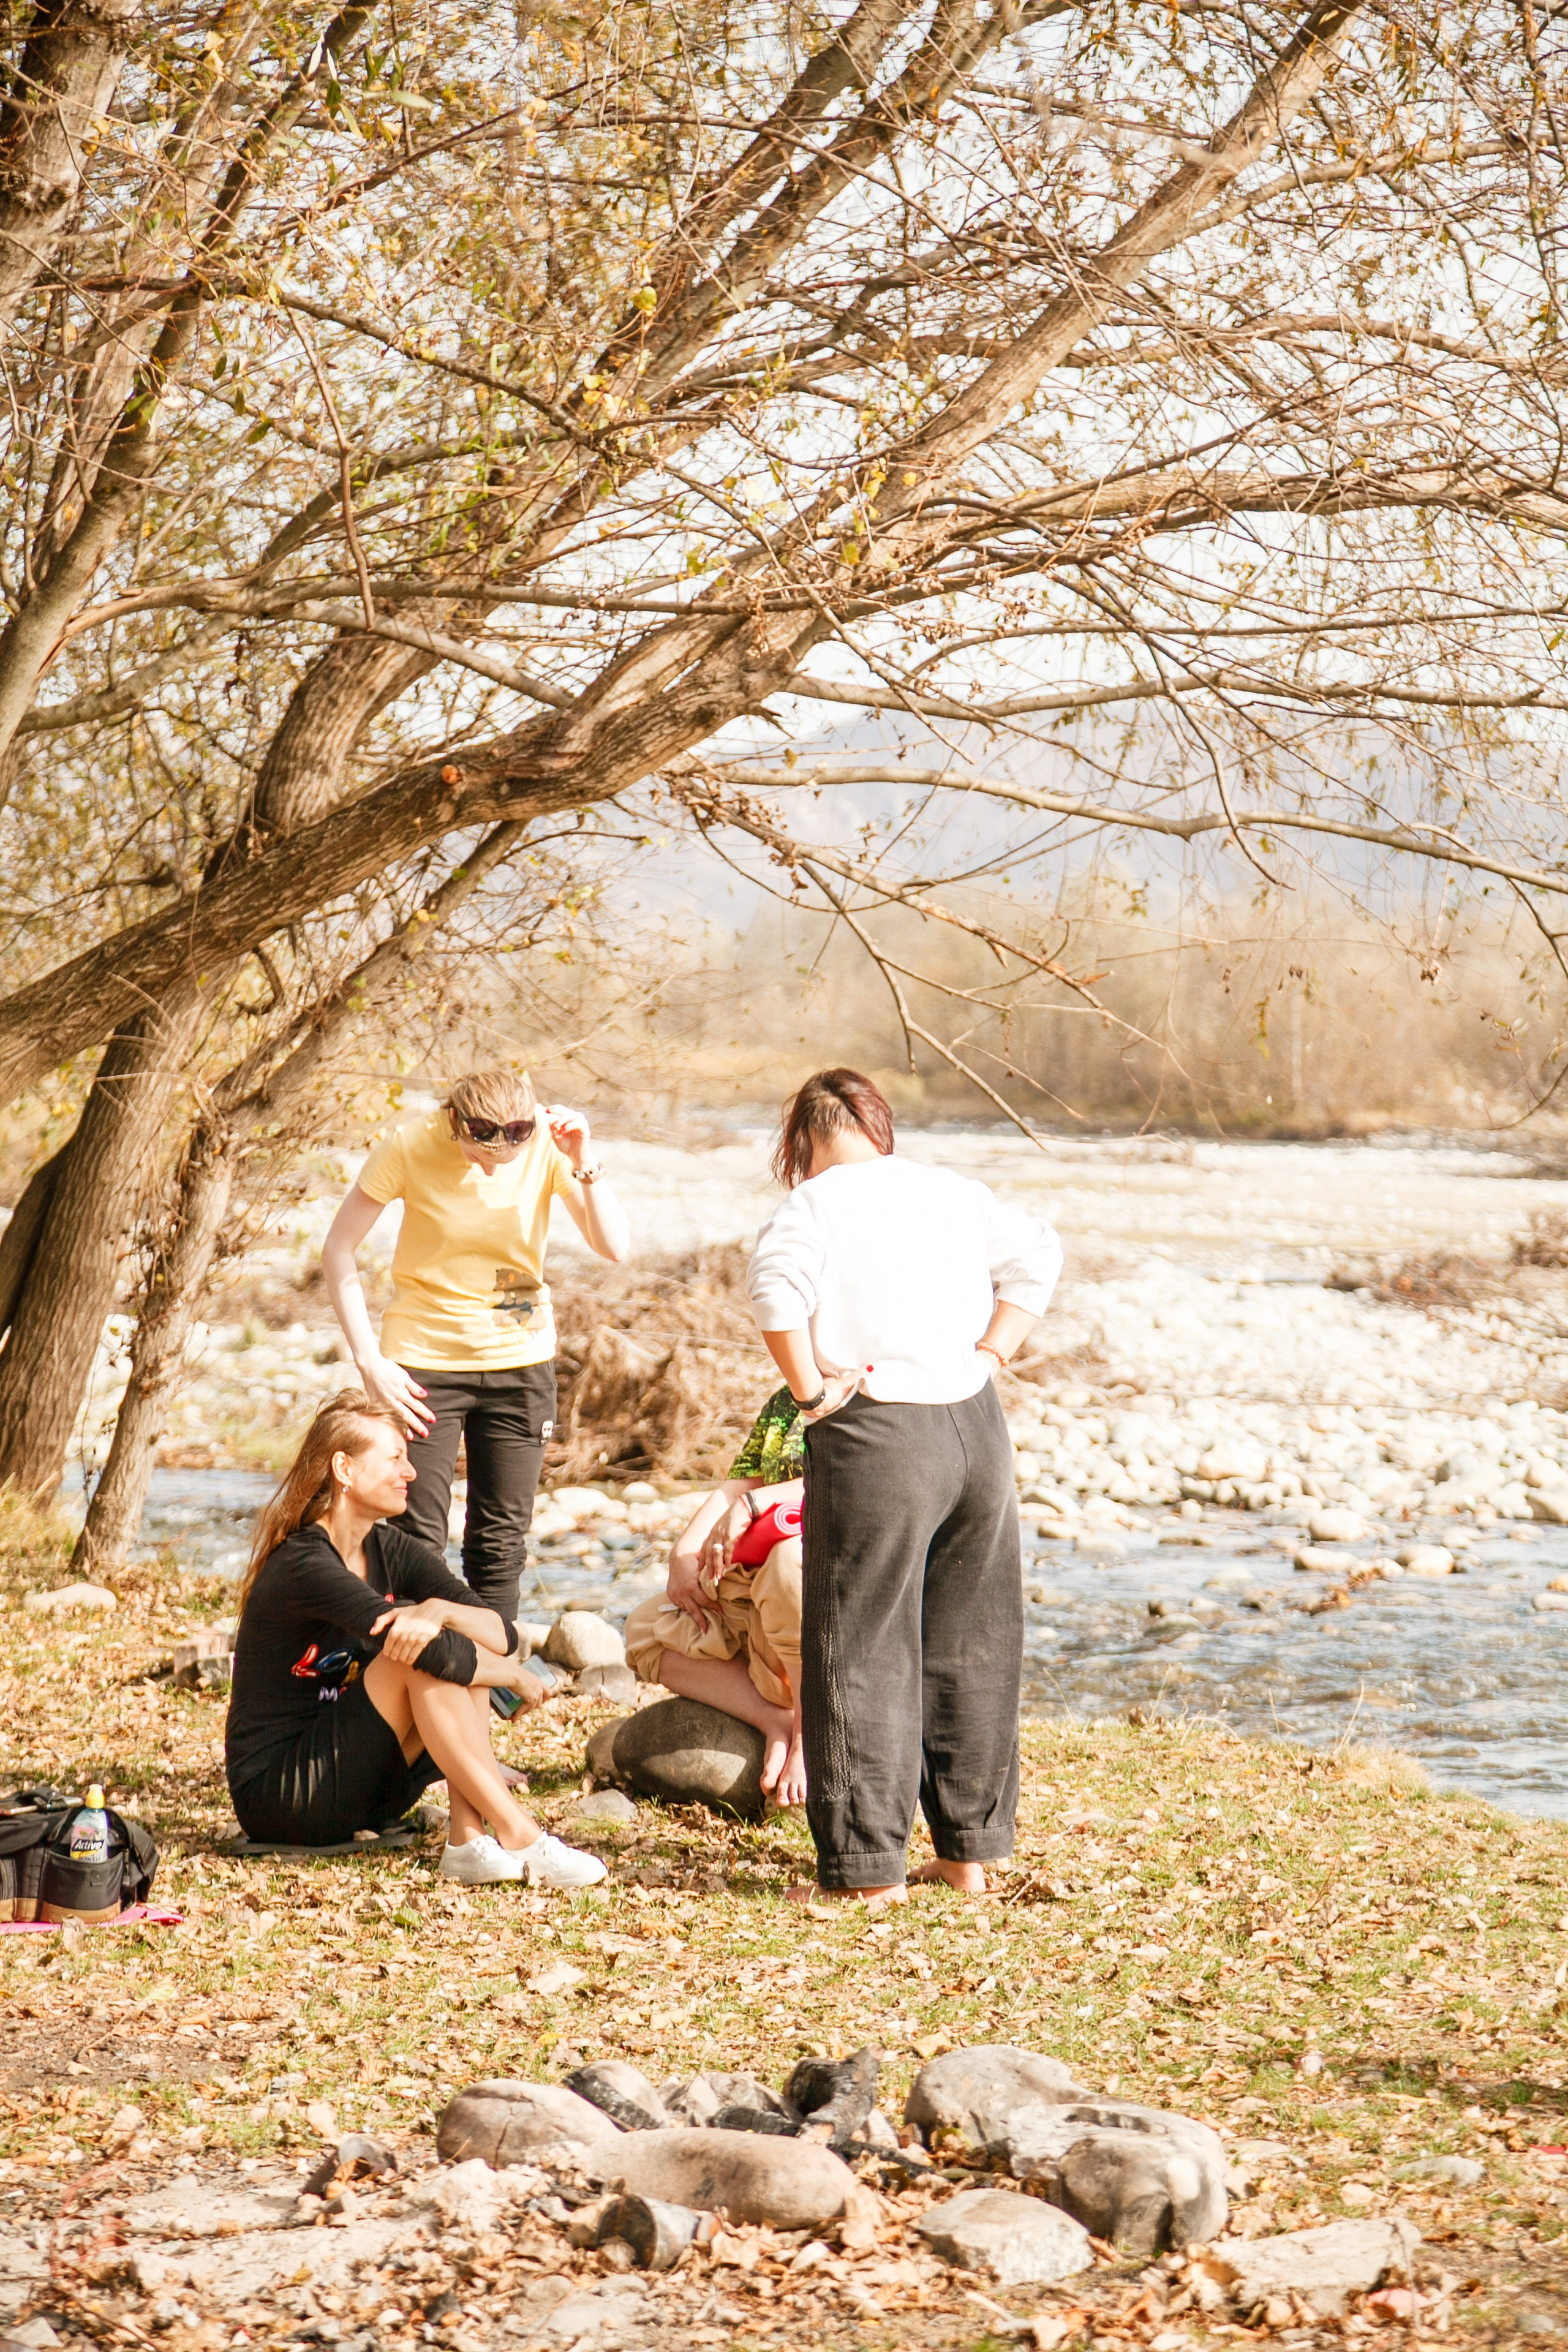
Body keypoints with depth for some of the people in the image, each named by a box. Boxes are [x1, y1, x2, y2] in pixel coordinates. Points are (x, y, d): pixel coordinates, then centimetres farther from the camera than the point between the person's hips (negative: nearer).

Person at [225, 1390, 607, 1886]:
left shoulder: (391, 1551, 6)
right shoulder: (303, 1567, -19)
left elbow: (506, 1636, -7)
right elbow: (434, 1653, -29)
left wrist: (442, 1611, -28)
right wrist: (509, 1675, -11)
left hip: (359, 1798, 8)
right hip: (276, 1799, -8)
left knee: (464, 1645, -10)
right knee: (425, 1655, -24)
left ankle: (470, 1842, -22)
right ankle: (520, 1840, -27)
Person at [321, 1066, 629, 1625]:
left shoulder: (548, 1146, -12)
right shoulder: (410, 1147, -16)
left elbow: (613, 1247, -14)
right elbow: (337, 1250, -8)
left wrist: (583, 1161, -27)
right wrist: (370, 1361, -13)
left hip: (520, 1362, 2)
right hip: (424, 1361, -2)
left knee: (501, 1539, 7)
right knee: (416, 1540, -5)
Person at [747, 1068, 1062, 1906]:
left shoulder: (815, 1203, -5)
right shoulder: (950, 1190, 12)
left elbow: (774, 1284, -21)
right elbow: (1036, 1255, 10)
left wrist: (809, 1388, -13)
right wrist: (989, 1354, 8)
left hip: (875, 1437, -5)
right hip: (976, 1427, 5)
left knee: (865, 1651, 2)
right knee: (971, 1648, 14)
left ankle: (868, 1865, 4)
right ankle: (969, 1850, 21)